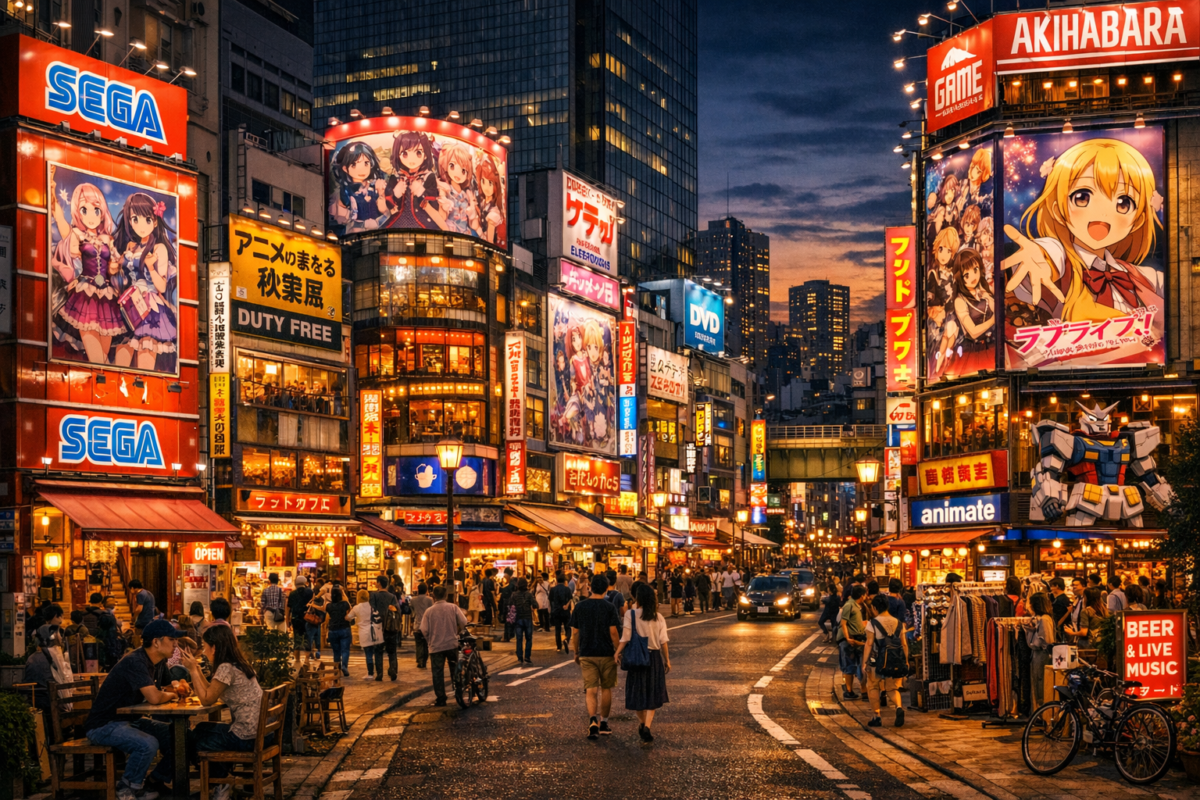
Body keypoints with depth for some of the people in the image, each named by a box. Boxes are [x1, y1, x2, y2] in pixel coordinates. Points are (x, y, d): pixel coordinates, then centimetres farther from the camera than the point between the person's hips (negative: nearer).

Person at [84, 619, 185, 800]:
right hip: (103, 725, -10)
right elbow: (154, 698, -31)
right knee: (148, 744, -32)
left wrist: (176, 691, -7)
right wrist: (171, 695, -9)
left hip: (128, 720, 10)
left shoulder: (150, 661, 8)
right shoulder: (135, 662, -24)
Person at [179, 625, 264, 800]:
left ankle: (222, 784, 24)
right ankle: (223, 782, 28)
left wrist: (193, 670, -6)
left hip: (246, 736, -9)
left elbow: (207, 700, -11)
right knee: (201, 730, 24)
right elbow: (212, 693, 17)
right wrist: (197, 668, 14)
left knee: (194, 740, 12)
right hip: (258, 731, 9)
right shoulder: (238, 664, 12)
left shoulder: (226, 668, -16)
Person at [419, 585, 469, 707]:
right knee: (455, 670, 19)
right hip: (452, 644, 1)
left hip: (436, 646, -1)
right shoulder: (453, 607, -4)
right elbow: (463, 622, -7)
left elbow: (424, 629, -7)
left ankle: (440, 699, 6)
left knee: (438, 673, 5)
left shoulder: (429, 611, -6)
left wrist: (430, 640, 11)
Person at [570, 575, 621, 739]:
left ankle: (593, 721, -21)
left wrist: (576, 653, 14)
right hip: (606, 653, -1)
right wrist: (618, 651, 1)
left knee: (591, 690, -1)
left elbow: (574, 633, 3)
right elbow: (613, 632, -11)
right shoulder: (610, 607, -8)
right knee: (606, 688, 14)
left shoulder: (579, 606, 0)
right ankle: (603, 723, 22)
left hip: (586, 654, 1)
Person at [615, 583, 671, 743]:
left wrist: (618, 652, -2)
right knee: (652, 693, 7)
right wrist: (667, 659, 8)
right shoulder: (658, 617, -2)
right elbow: (663, 641, -1)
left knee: (637, 693, 15)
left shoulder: (630, 614, -10)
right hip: (655, 657, 2)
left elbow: (626, 637, -13)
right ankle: (647, 726, -7)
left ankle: (642, 723, 28)